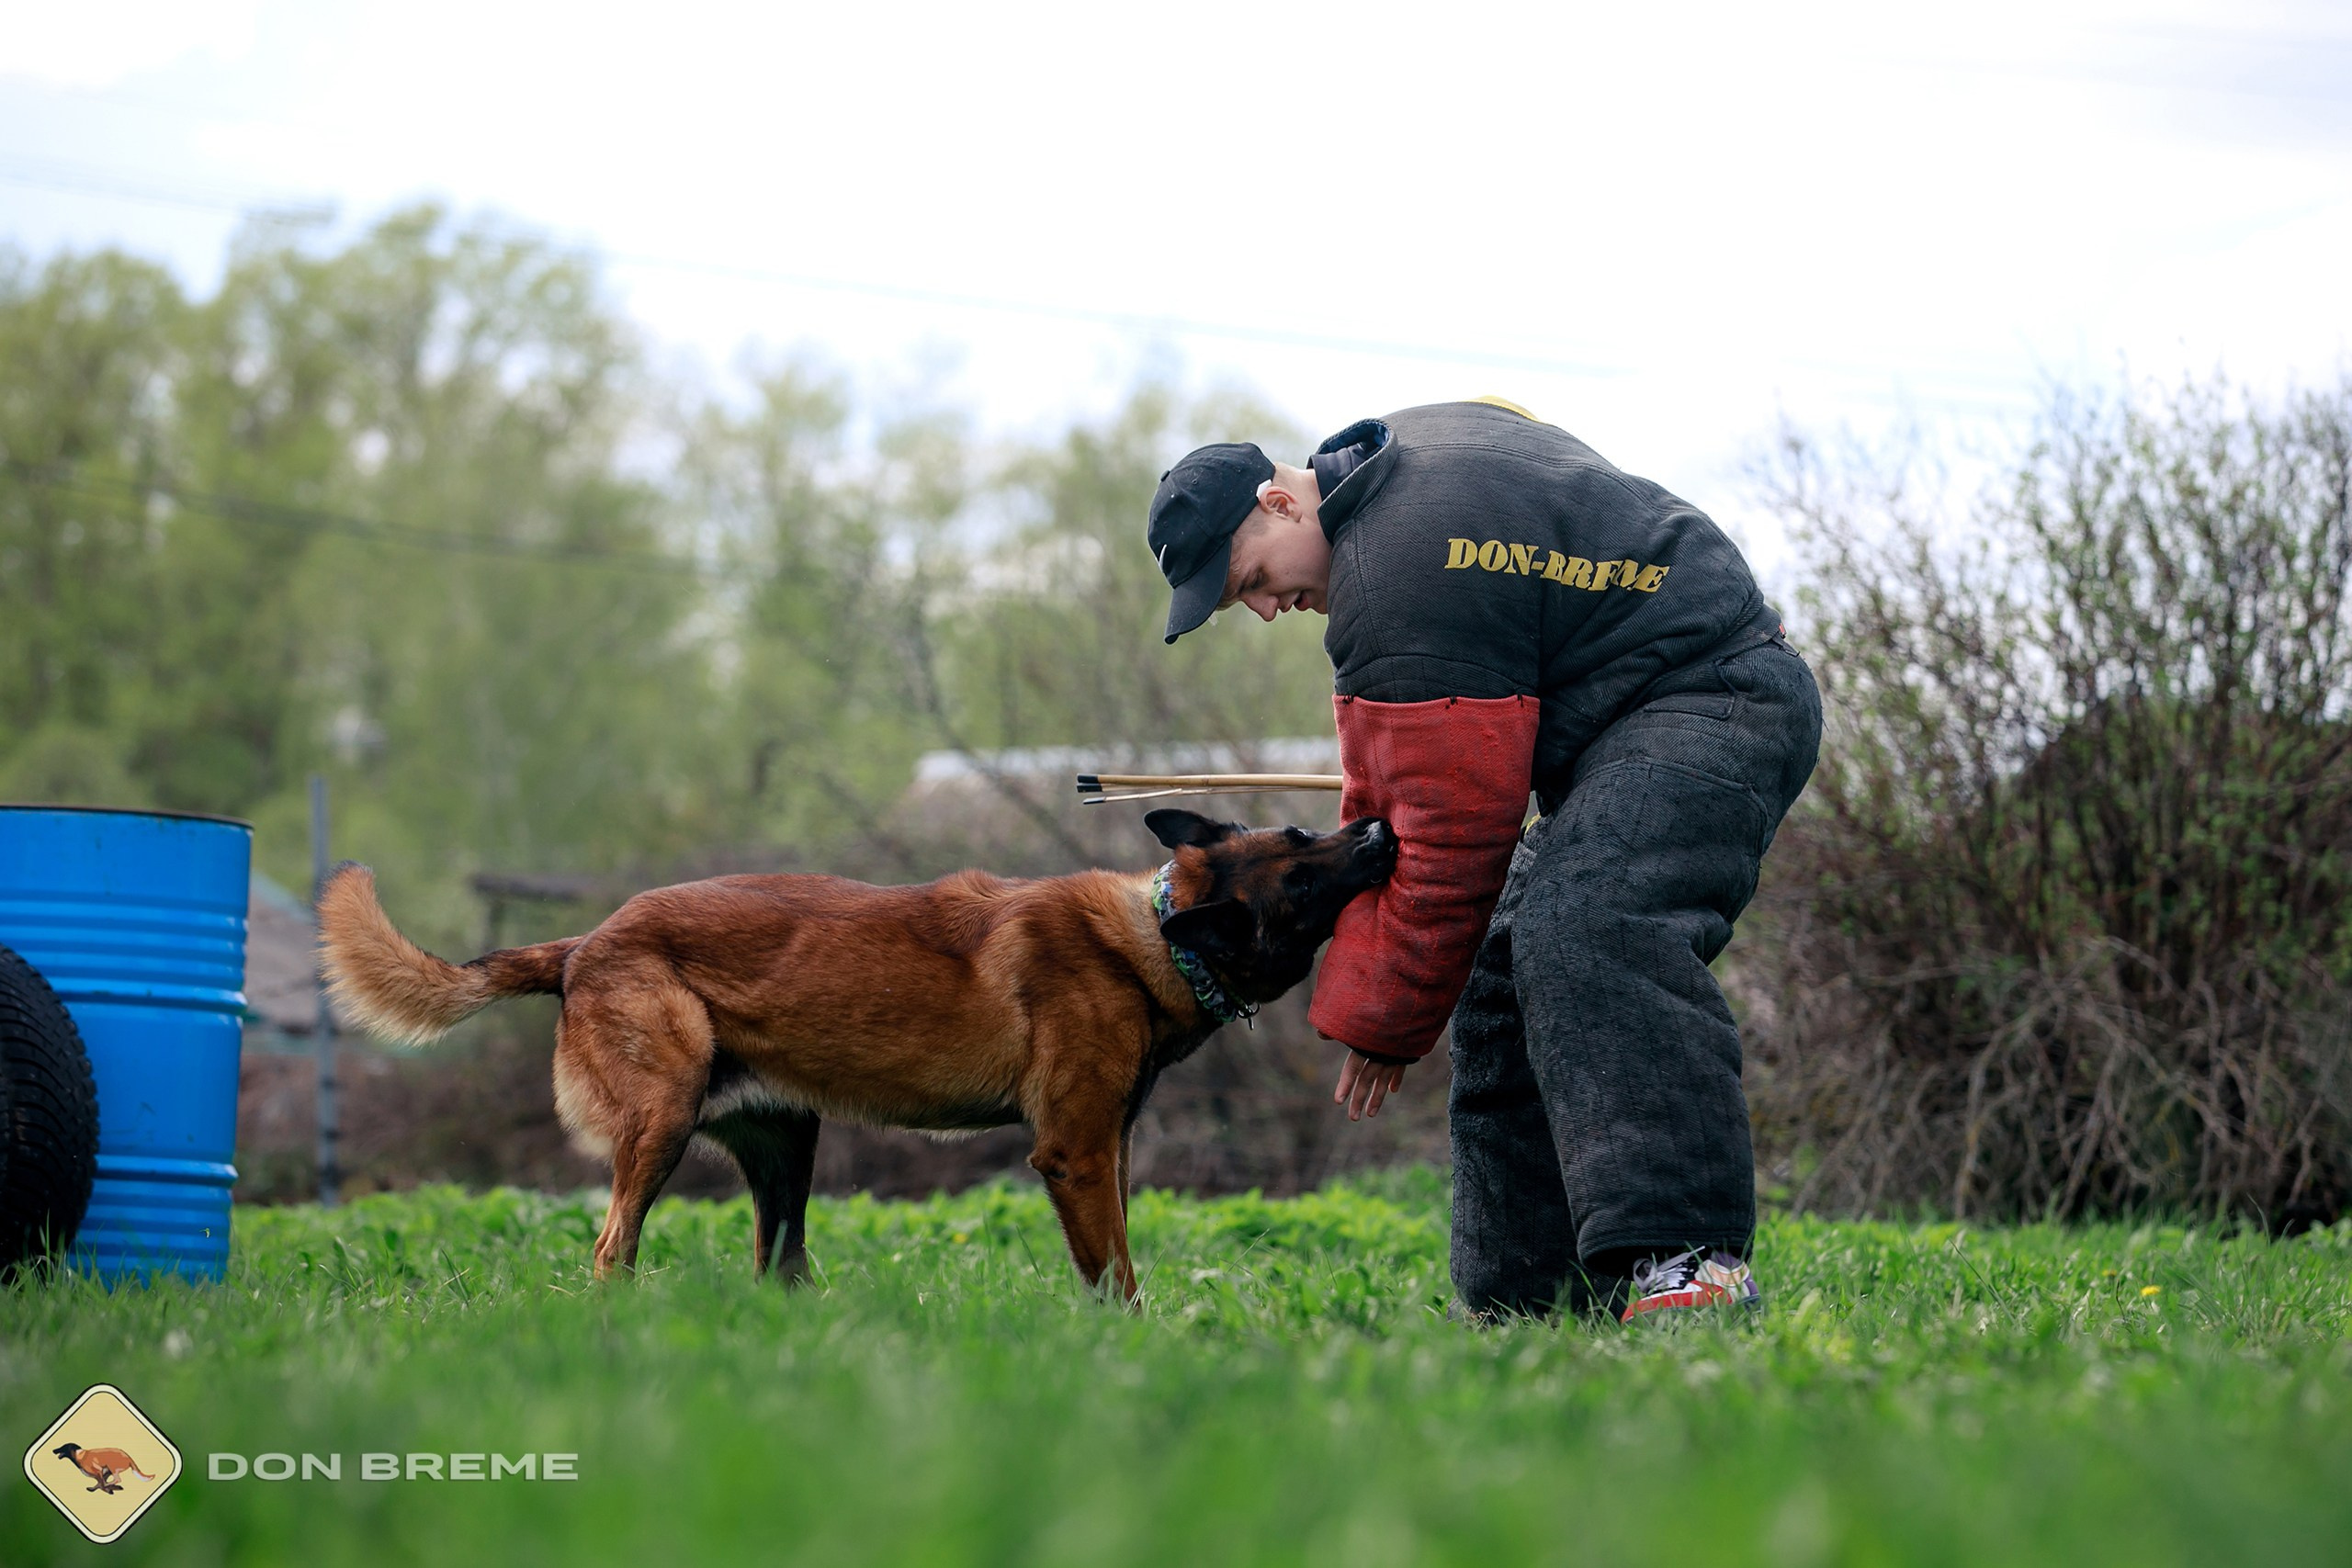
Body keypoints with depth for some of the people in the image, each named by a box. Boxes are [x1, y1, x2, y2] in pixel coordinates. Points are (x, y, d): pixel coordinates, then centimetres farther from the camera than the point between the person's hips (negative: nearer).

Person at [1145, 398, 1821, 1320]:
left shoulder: (1404, 578, -23)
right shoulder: (1400, 445, 10)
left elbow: (1453, 830, -22)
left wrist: (1384, 1022, -11)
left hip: (1712, 699, -12)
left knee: (1587, 927, -33)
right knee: (1504, 979, 8)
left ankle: (1694, 1260, -41)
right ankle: (1531, 1301, 7)